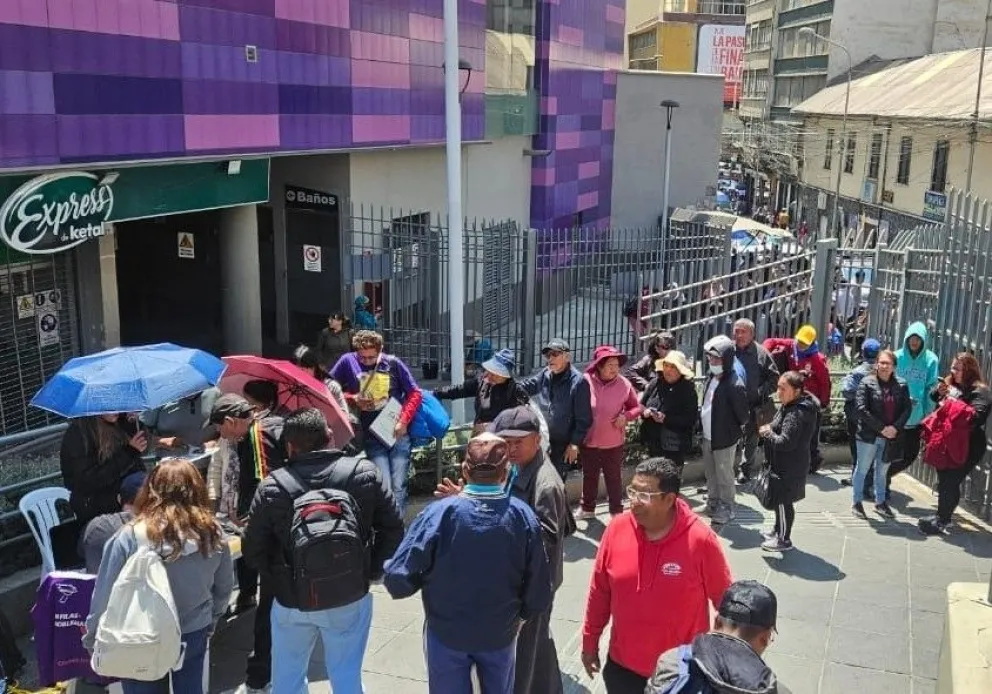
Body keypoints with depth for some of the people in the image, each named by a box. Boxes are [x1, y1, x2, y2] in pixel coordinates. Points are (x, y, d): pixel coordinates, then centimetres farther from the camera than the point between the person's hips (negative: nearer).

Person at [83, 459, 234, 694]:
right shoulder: (213, 534, -12)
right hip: (194, 635, 3)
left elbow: (105, 593, -14)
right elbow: (224, 588, 1)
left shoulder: (130, 537, -21)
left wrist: (93, 638, 2)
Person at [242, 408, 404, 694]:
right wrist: (373, 570, 6)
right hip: (351, 597, 1)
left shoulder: (272, 487, -12)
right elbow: (393, 529, -6)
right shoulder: (365, 472, -9)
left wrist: (277, 581, 9)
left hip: (292, 601, 0)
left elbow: (252, 550, -7)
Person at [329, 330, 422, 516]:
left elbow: (415, 394, 4)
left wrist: (404, 420, -6)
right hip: (371, 437, -1)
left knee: (399, 488, 1)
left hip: (398, 433, 1)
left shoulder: (393, 363, 0)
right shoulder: (348, 362, -1)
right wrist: (352, 399, -7)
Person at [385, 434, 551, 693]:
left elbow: (399, 580, -22)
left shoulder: (439, 514, -23)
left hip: (447, 633, -1)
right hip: (500, 633, 2)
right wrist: (521, 615, 9)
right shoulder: (523, 516, -17)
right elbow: (539, 593, -12)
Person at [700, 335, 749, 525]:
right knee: (710, 472, 22)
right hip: (708, 436, 8)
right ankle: (713, 502, 40)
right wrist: (701, 413, 5)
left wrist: (736, 430, -4)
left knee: (724, 474, 7)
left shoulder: (735, 384, -24)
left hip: (725, 438, -8)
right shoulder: (711, 378, 2)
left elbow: (742, 414, -17)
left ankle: (727, 508, 23)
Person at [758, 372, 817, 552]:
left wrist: (767, 434, -16)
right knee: (778, 499, 22)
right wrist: (770, 429, 5)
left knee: (783, 501, 3)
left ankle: (784, 540, 17)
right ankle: (778, 531, 39)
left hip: (789, 467, -10)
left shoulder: (796, 413, -26)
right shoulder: (788, 406, 6)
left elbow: (785, 442, -30)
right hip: (783, 463, 10)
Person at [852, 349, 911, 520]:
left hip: (891, 437, 4)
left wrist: (895, 427, -13)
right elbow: (861, 408, -14)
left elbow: (907, 408, 2)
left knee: (882, 471, 17)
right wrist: (881, 428, -17)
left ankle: (880, 502, 31)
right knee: (862, 469, 7)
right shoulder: (867, 383, -8)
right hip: (869, 435, -3)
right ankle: (857, 503, 18)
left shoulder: (901, 385, 3)